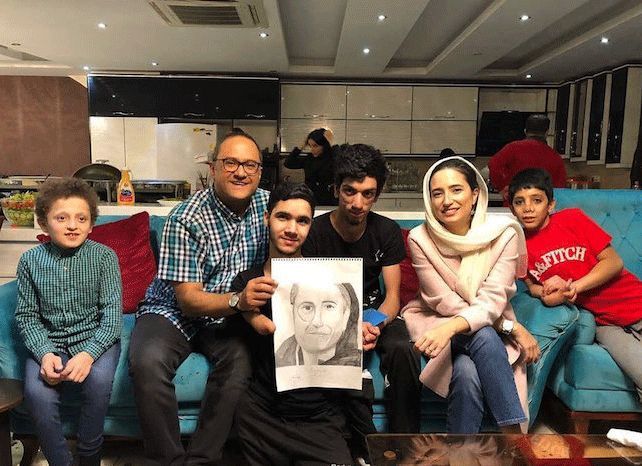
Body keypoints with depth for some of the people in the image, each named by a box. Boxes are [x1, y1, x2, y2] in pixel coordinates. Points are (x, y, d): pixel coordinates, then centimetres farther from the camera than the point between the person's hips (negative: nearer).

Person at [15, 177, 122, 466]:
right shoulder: (31, 261, 1)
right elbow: (26, 316, 3)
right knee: (37, 393, -25)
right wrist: (45, 353, -16)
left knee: (98, 380, -30)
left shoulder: (103, 256, -5)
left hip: (96, 337, -1)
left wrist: (89, 354, -24)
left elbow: (112, 312, -10)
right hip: (50, 342, 2)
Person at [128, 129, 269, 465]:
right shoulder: (186, 220, -18)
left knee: (242, 357, -29)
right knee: (148, 362, -31)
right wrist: (238, 301, -39)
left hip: (228, 318, 3)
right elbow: (188, 300, -19)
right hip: (174, 312, -2)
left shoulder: (268, 205, -5)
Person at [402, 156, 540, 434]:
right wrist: (513, 328, -18)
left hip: (487, 324, 1)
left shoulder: (503, 233, -12)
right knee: (484, 336, -32)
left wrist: (450, 328, -41)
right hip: (434, 322, -1)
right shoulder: (420, 239, -13)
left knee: (468, 372, -32)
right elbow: (446, 303, -14)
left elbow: (492, 301, -21)